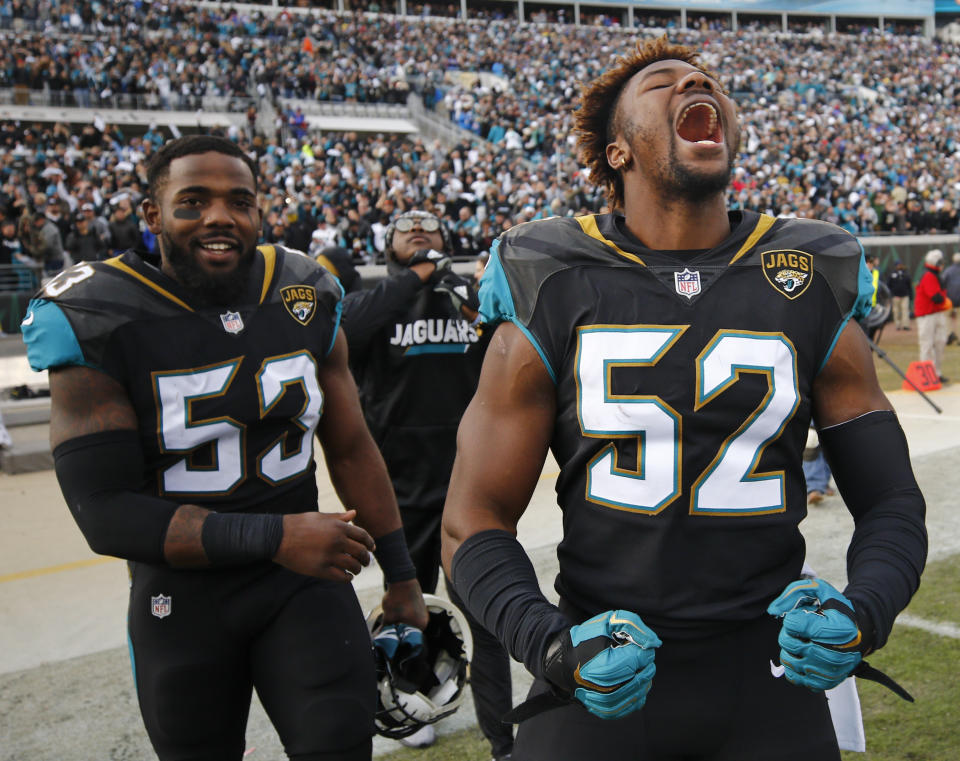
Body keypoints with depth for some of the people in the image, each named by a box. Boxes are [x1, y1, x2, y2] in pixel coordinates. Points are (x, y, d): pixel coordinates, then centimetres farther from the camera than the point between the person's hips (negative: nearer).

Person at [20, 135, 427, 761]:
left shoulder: (307, 302, -2)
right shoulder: (93, 324, -14)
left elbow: (351, 449, 7)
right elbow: (106, 515, -19)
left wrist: (402, 578, 10)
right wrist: (273, 536, -28)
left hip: (304, 581, 2)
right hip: (180, 597, -1)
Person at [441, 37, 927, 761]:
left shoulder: (813, 291, -1)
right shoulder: (551, 295, -6)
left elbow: (892, 505, 5)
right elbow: (475, 525, -4)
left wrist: (862, 614, -14)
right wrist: (553, 646, -19)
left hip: (770, 675, 2)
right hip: (603, 674, -1)